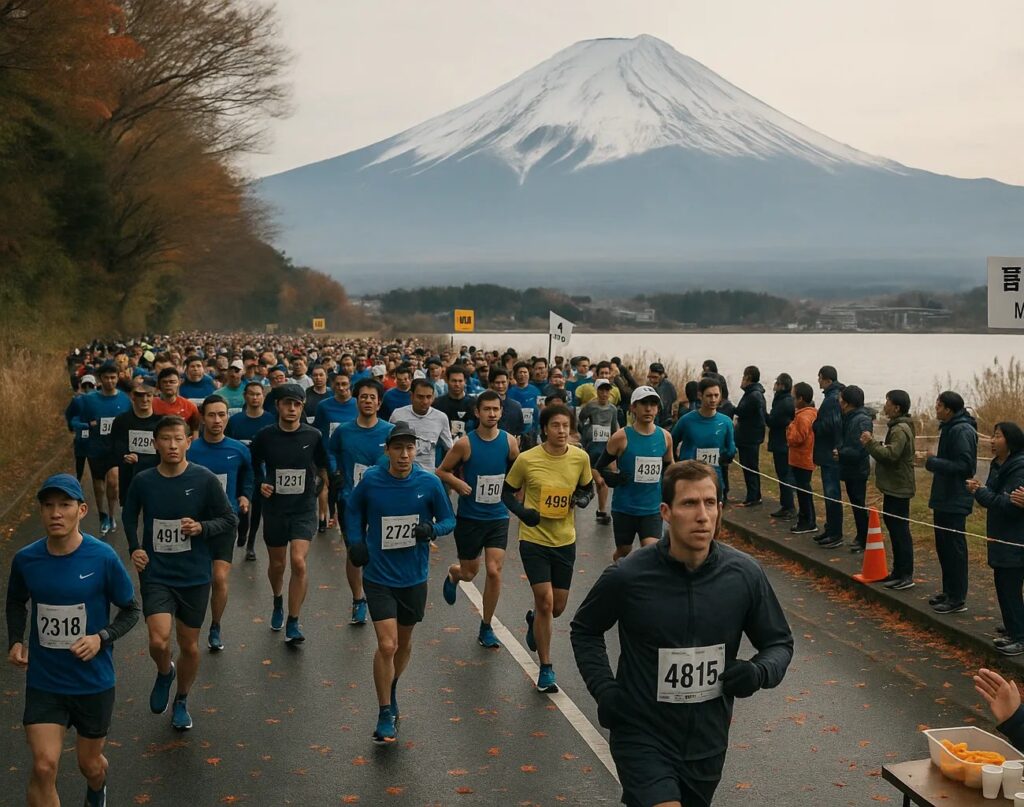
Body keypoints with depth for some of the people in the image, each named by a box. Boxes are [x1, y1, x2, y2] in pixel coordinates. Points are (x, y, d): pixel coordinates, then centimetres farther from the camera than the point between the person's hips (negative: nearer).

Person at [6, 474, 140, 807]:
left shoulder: (103, 558, -17)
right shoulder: (25, 559, -9)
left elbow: (131, 610, -3)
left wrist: (102, 638, -19)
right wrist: (15, 640, -3)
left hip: (94, 682, -1)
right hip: (43, 682, 1)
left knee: (90, 764, 18)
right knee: (44, 767, -14)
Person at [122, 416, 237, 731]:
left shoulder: (205, 479, -10)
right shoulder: (143, 481, -5)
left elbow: (229, 519, -1)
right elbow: (129, 516, 14)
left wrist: (201, 527, -19)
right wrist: (134, 548, -1)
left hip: (194, 576, 0)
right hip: (156, 574, 0)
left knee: (189, 646, 10)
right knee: (158, 641, -17)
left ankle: (181, 702, 36)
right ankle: (165, 673, 20)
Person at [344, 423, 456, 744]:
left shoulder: (430, 483, -10)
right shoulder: (371, 480, -9)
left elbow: (449, 520, 1)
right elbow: (353, 509, 10)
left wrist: (432, 529, -20)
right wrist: (356, 541, -2)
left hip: (414, 578, 2)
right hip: (378, 576, -2)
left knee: (404, 642, 18)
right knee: (387, 645, -11)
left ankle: (391, 691, 46)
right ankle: (385, 715, 4)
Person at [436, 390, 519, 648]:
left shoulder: (509, 442, -5)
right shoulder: (465, 443, -12)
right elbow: (442, 471, -2)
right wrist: (459, 484, -18)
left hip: (498, 517, 2)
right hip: (469, 517, -1)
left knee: (494, 571, -7)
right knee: (469, 573, 10)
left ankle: (486, 628, 10)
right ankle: (453, 574, 49)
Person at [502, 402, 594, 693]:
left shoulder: (580, 458, -5)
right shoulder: (527, 459, -12)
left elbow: (588, 488, 12)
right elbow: (507, 493, 1)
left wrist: (582, 499, -11)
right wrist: (523, 512, -17)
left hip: (565, 541, 3)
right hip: (534, 540, -3)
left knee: (558, 607, 11)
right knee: (545, 602, -9)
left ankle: (534, 619, 49)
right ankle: (546, 669, 6)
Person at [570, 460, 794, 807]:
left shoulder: (745, 574, -9)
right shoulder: (627, 576, -15)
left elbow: (779, 642, 6)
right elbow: (585, 630, 4)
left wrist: (759, 672, -14)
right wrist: (604, 689, -7)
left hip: (707, 744, 4)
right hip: (643, 738, -3)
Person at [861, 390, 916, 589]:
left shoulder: (900, 430, -18)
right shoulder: (897, 427, 16)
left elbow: (890, 455, -27)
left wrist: (871, 443, -19)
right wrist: (873, 443, 5)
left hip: (898, 488, -11)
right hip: (894, 487, 11)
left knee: (900, 530, -7)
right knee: (894, 527, 16)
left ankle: (906, 575, -3)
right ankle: (899, 571, 24)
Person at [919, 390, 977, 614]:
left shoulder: (962, 431, -20)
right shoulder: (950, 428, 12)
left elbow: (964, 466, -25)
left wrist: (932, 463, -23)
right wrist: (934, 458, 4)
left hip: (955, 501, -10)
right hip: (944, 498, 10)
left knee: (954, 547, -4)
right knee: (943, 545, 17)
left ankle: (957, 599, 3)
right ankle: (949, 591, 27)